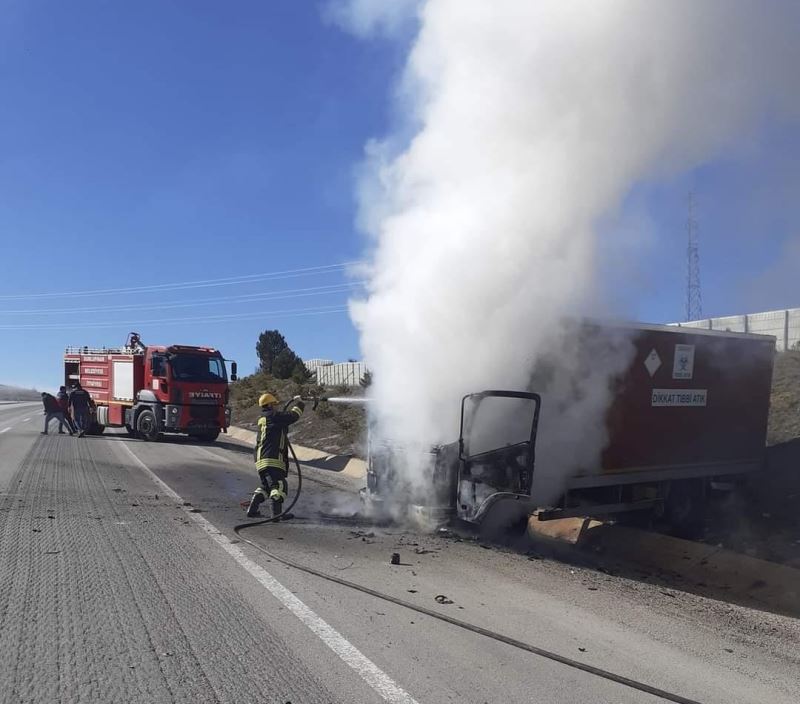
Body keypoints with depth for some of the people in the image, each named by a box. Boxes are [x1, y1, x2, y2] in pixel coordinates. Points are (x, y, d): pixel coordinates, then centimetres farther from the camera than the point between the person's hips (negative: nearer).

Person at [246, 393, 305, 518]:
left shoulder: (262, 420, 21)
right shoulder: (273, 416, -6)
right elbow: (293, 415, -8)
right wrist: (298, 402, 8)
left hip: (260, 460, 10)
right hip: (272, 460, -10)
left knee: (265, 486, 22)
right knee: (279, 485, -10)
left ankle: (252, 510, 22)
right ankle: (277, 513, -16)